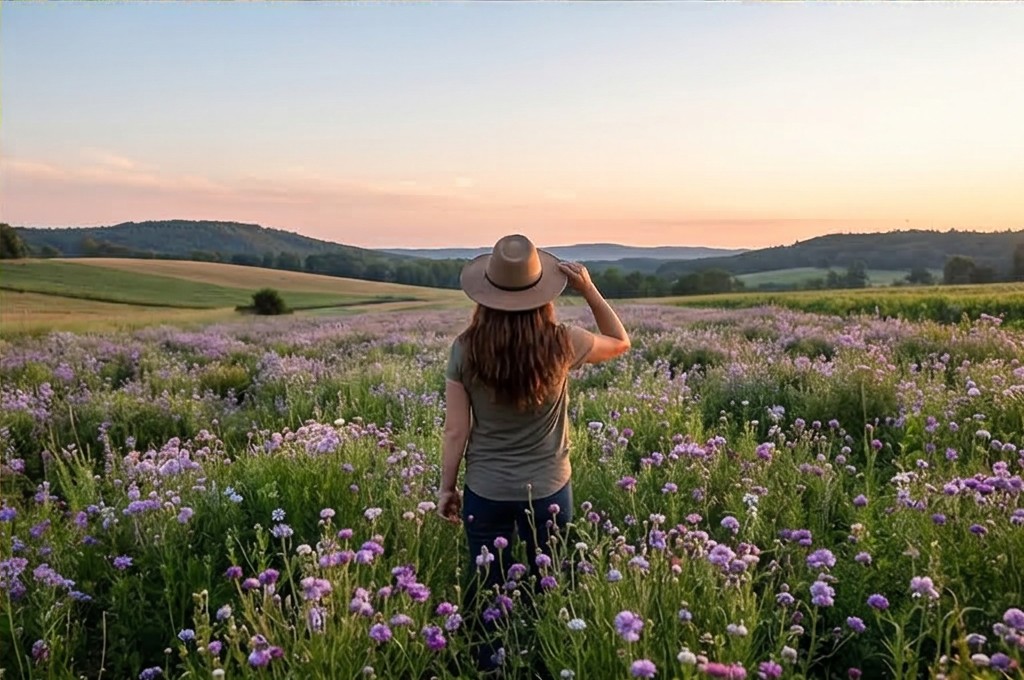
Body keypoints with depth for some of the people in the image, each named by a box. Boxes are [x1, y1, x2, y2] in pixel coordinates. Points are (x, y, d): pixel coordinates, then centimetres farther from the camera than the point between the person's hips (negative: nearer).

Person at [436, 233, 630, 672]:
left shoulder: (465, 350, -13)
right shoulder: (560, 344, -13)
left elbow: (456, 431, -7)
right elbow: (620, 342, 6)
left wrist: (447, 487, 6)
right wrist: (588, 289, -2)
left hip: (485, 493, 0)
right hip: (548, 491, 0)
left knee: (487, 595, 15)